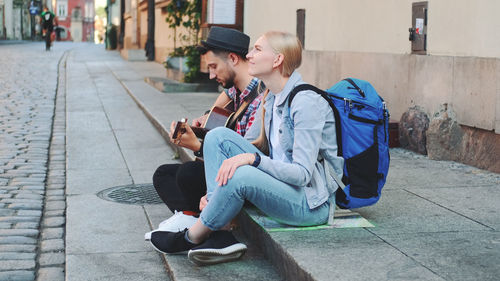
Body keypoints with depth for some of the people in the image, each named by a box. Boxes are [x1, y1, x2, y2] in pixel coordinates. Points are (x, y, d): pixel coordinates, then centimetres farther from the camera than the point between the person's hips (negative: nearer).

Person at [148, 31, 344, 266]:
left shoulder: (306, 102, -19)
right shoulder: (271, 98, 9)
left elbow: (302, 173, -23)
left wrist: (252, 158, -32)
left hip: (312, 205, -9)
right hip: (279, 183, 9)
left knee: (241, 175, -35)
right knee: (218, 136, -3)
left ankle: (192, 238, -6)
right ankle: (219, 237, -13)